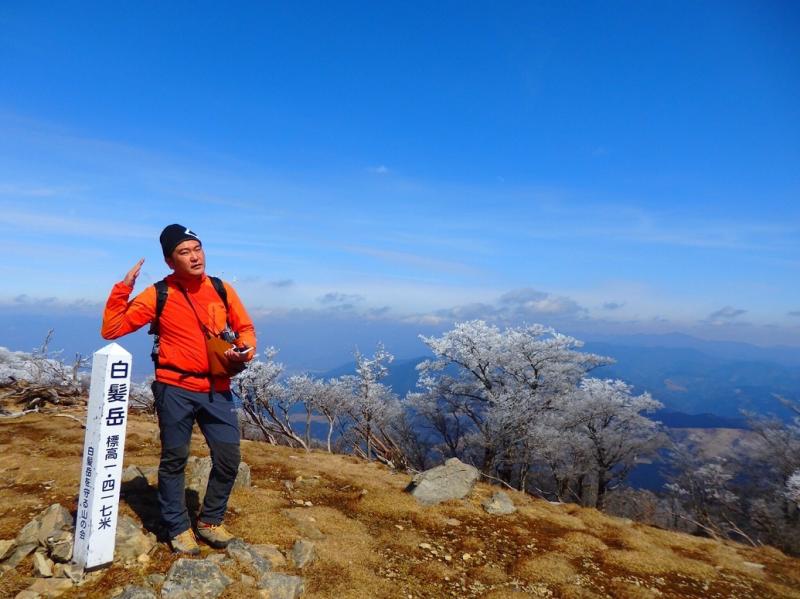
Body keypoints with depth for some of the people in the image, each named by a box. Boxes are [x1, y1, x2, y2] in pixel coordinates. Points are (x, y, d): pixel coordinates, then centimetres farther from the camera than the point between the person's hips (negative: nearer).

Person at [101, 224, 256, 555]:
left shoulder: (222, 289, 2)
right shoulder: (159, 294, -5)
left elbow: (246, 328, 11)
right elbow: (111, 329, -4)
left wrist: (244, 351, -9)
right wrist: (124, 287, -13)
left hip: (217, 390, 3)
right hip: (175, 389, -2)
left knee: (229, 459, 6)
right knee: (174, 460, 10)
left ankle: (210, 521, 29)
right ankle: (178, 528, 31)